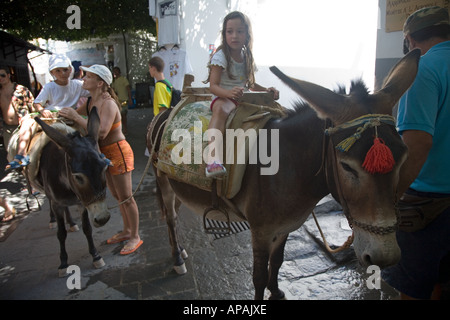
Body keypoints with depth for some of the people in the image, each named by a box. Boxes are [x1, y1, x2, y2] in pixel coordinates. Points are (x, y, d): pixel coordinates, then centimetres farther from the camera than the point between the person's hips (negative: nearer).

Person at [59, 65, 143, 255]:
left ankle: (135, 237, 17)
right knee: (117, 196, 20)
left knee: (126, 198, 1)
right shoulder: (91, 101, 4)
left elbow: (101, 133, -35)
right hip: (106, 154, 9)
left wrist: (76, 117, -30)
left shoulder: (108, 104, -22)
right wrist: (64, 114, -5)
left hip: (118, 153, -9)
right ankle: (126, 231, 37)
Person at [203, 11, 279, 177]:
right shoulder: (220, 56, -6)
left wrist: (267, 90, 5)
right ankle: (213, 154, -57)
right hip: (222, 97, -7)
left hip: (241, 99, 7)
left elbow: (251, 84, 24)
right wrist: (229, 92, -36)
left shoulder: (247, 57, 14)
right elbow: (213, 86, -15)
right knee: (221, 109, -42)